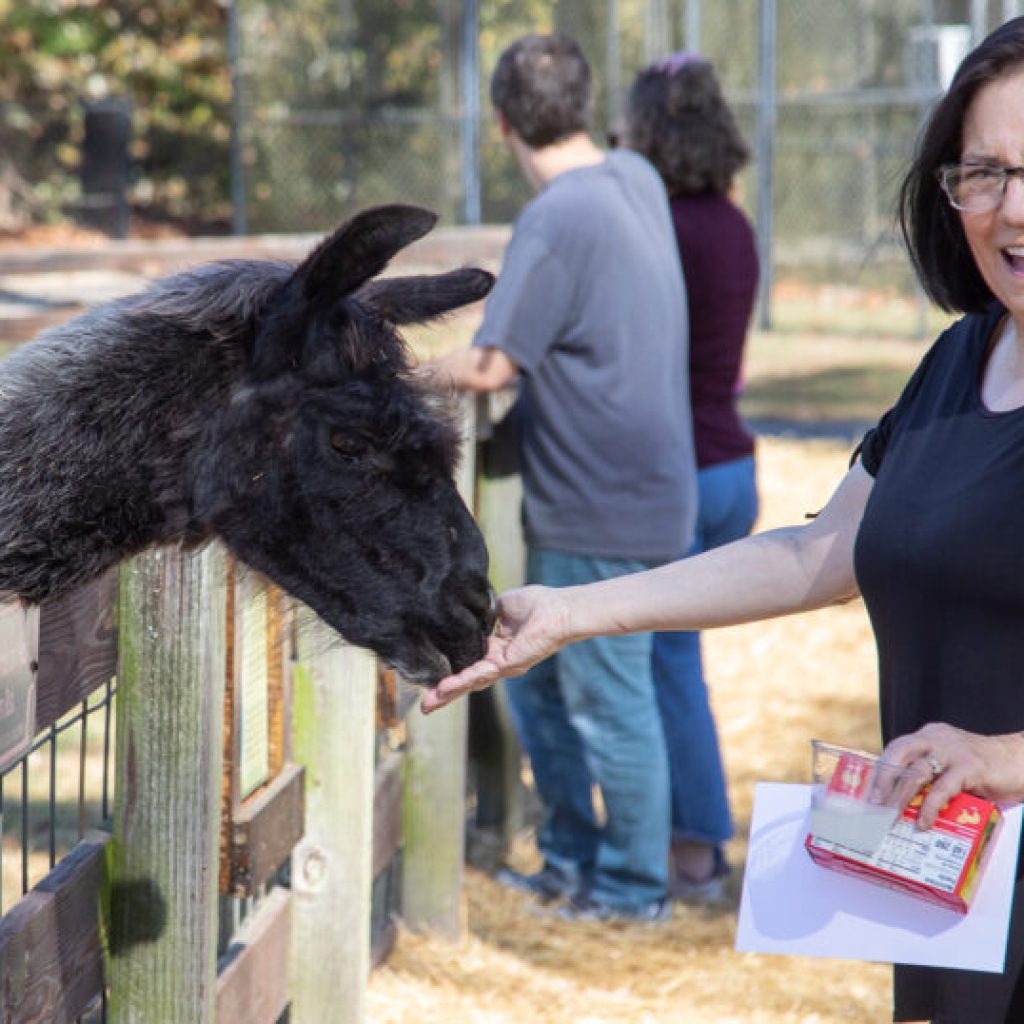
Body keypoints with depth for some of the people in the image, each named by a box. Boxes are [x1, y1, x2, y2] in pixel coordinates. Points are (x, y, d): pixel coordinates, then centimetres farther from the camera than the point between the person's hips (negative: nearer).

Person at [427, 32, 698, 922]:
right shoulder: (638, 182, 7)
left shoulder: (557, 219, -20)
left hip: (602, 509, -9)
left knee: (609, 698, 2)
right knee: (537, 679, 18)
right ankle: (573, 858, 27)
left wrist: (420, 370, -4)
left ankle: (634, 885, 13)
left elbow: (489, 366, -22)